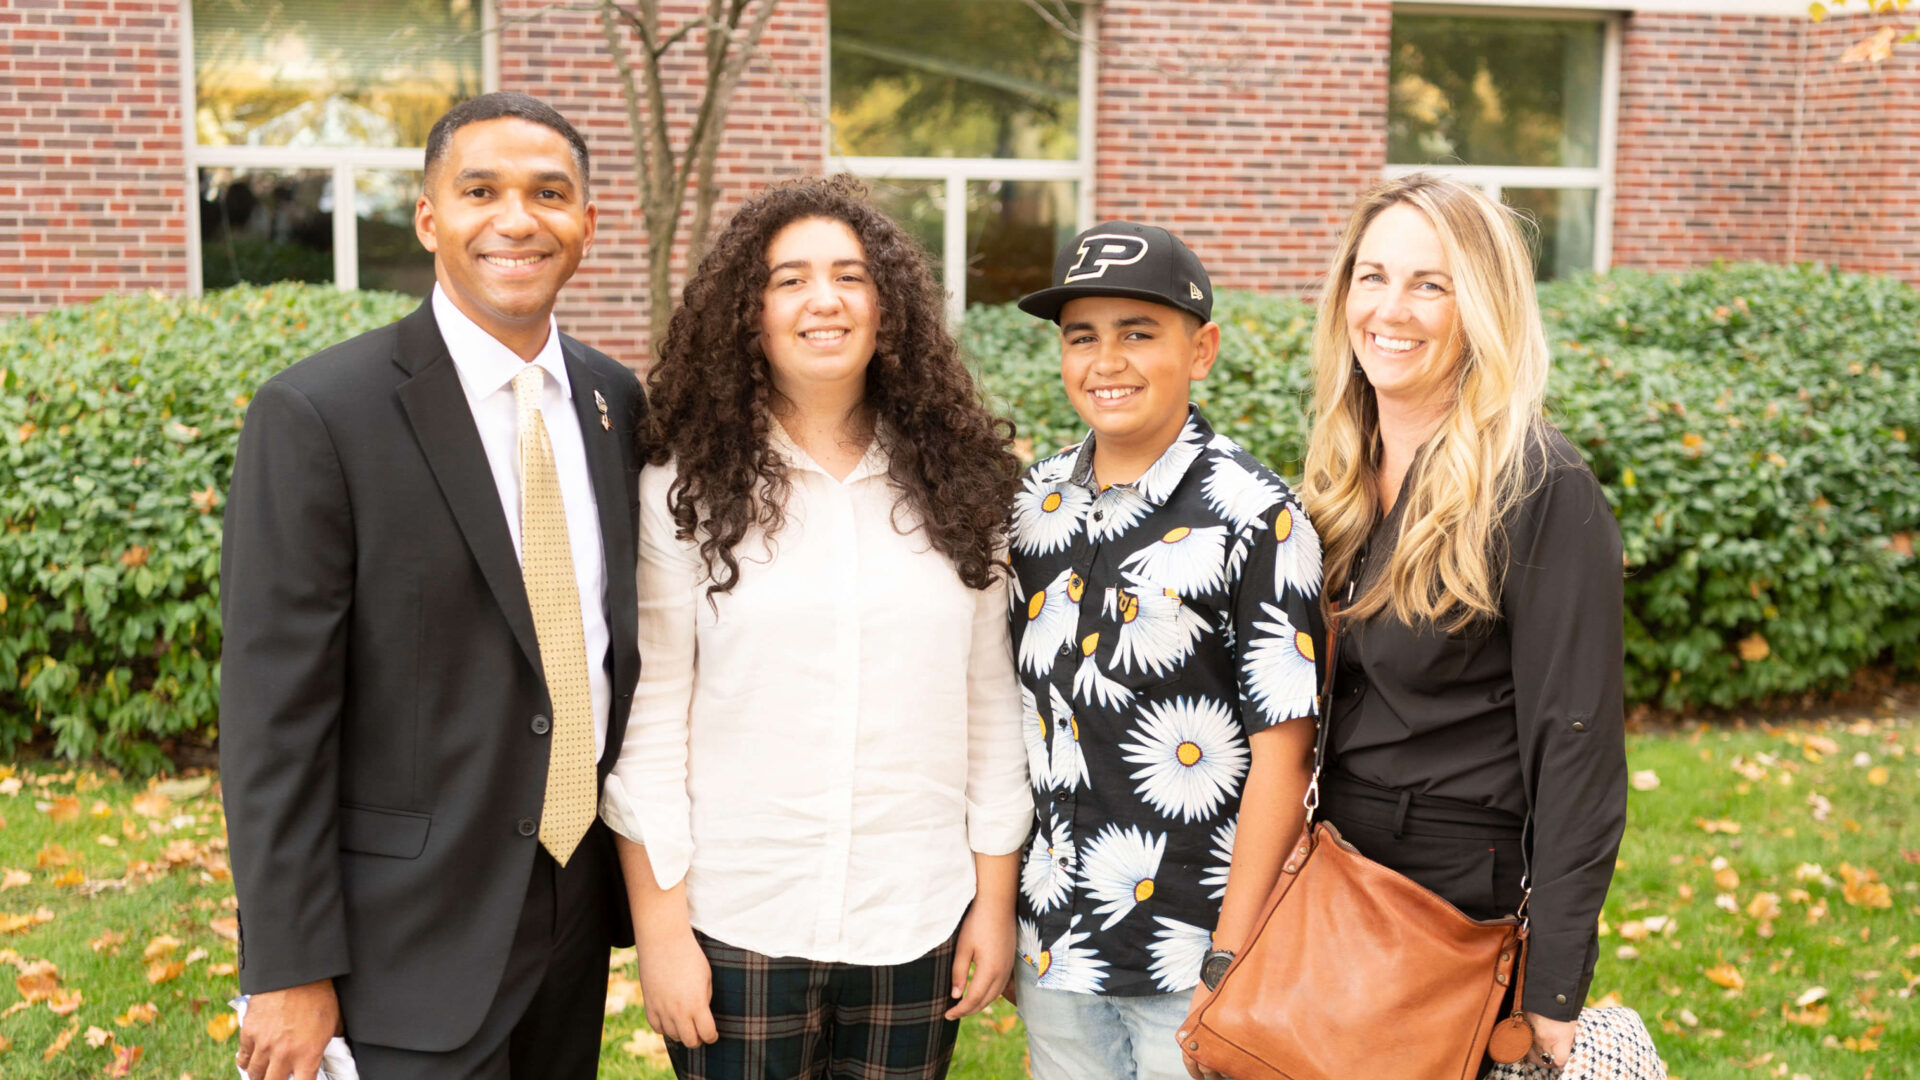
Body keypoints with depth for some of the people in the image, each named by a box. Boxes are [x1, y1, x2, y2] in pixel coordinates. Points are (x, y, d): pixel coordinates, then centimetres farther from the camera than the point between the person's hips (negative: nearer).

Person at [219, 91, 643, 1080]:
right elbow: (273, 716, -14)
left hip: (580, 904, 6)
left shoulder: (617, 402, 3)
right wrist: (289, 973, -14)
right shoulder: (315, 416, -14)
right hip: (412, 937, -5)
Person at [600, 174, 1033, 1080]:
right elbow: (648, 720, -4)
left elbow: (993, 704, 6)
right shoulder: (686, 490, -3)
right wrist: (659, 928, -6)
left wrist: (996, 901, 5)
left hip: (918, 926, 2)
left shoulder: (954, 485, 4)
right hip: (737, 930, -2)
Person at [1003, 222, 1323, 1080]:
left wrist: (1230, 962, -15)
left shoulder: (1256, 517, -12)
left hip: (1190, 957, -5)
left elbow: (1282, 747, -14)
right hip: (1051, 946, 5)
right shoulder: (1034, 503, 5)